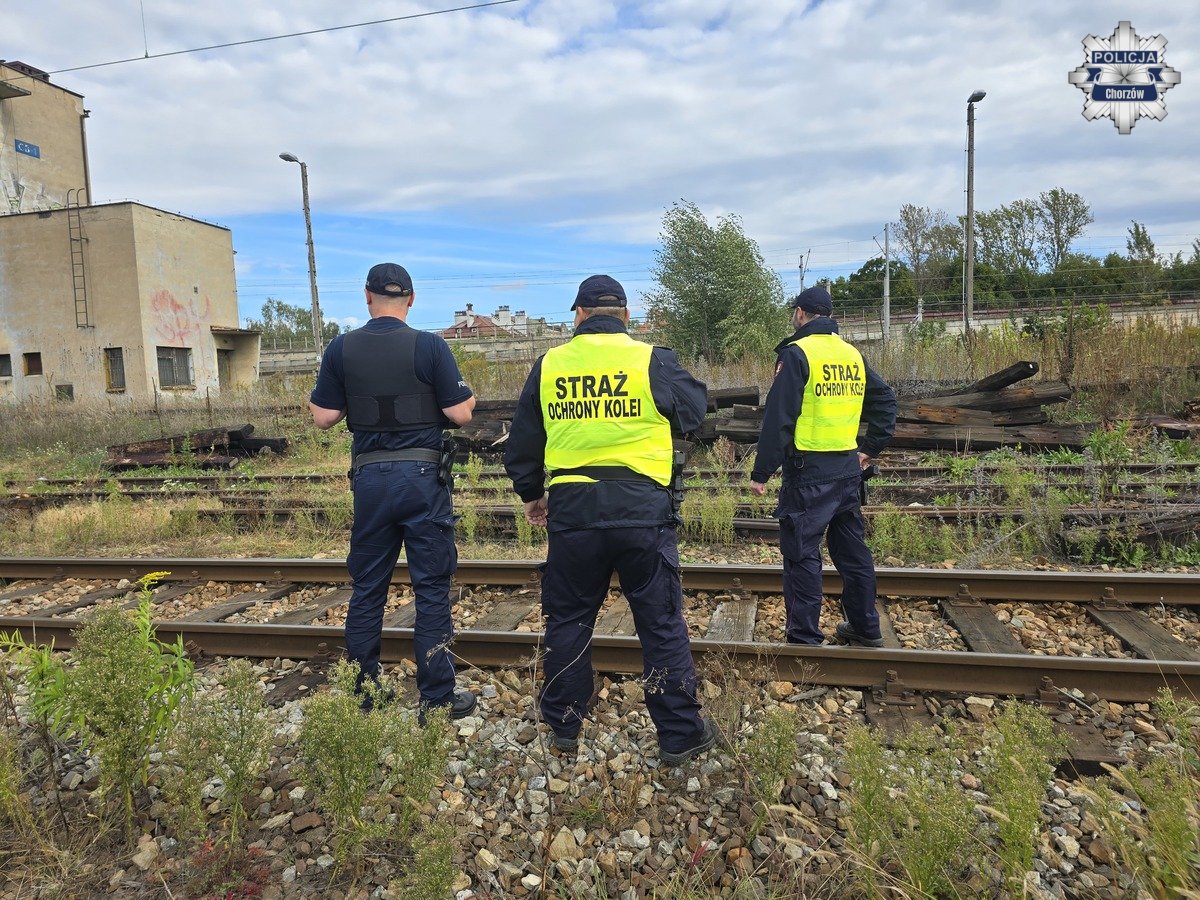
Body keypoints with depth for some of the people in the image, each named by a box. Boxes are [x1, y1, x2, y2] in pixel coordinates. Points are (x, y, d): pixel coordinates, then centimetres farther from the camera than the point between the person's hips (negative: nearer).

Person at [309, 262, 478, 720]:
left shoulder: (341, 348, 1)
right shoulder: (429, 346, -7)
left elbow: (325, 417, 3)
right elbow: (460, 414, -8)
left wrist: (312, 399, 24)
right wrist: (468, 397, 14)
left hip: (370, 477, 3)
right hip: (422, 476, -3)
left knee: (367, 589, 14)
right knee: (431, 589, 4)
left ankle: (360, 694, 24)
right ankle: (437, 698, 10)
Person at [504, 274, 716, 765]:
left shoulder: (549, 365, 5)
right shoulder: (653, 360, -3)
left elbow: (522, 443, 13)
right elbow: (696, 409, 12)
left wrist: (532, 494, 28)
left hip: (572, 509, 2)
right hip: (642, 508, -2)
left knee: (568, 619, 17)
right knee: (662, 622, 9)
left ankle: (562, 726, 30)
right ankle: (680, 734, 19)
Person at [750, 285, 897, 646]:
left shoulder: (797, 353, -11)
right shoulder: (852, 354, 11)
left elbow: (778, 417, -16)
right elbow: (885, 401, 16)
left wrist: (761, 472, -12)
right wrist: (871, 448, 17)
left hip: (808, 471, -7)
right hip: (848, 468, 7)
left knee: (802, 554, 0)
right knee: (852, 549, 17)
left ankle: (805, 639, 4)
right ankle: (865, 627, 30)